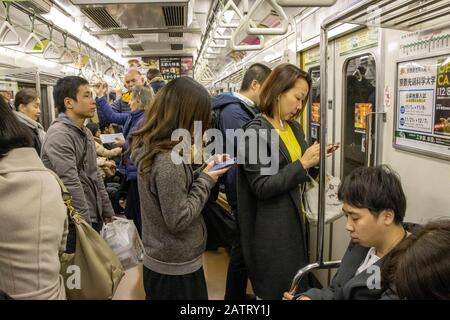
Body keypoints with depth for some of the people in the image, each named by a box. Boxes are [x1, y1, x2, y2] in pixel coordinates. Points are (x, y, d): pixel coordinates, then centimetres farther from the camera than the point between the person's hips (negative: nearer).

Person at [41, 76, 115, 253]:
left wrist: (107, 211, 14)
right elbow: (71, 184, -23)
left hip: (94, 217, 9)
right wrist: (86, 223, -20)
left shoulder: (85, 132, 12)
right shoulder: (59, 134, -19)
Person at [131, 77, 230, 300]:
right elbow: (178, 220, -25)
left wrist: (205, 170, -2)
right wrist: (206, 180, -17)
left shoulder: (149, 146, 0)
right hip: (176, 267, -9)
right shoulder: (169, 159, -29)